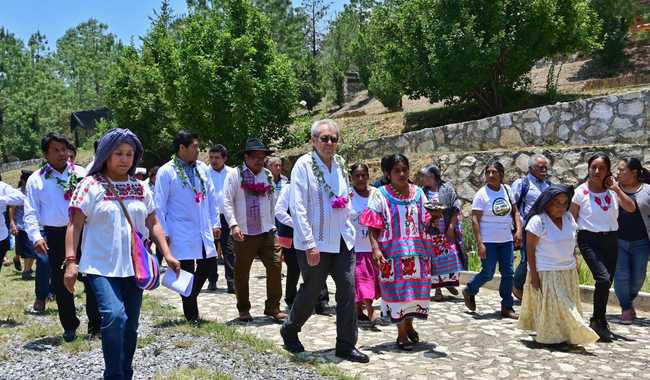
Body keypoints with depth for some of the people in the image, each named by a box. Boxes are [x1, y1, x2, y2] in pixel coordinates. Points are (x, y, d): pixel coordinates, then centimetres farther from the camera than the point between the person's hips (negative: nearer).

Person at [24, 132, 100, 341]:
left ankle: (95, 324, 12)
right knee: (61, 282, 8)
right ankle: (69, 326, 23)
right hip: (56, 236, 1)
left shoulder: (82, 173, 7)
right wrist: (36, 236, -11)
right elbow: (30, 213, 4)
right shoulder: (36, 179, 7)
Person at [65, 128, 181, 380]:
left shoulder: (140, 188, 10)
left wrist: (167, 254, 5)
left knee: (130, 326, 11)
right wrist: (71, 261, -13)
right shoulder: (90, 186, -3)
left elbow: (153, 224, 13)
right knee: (114, 316, -23)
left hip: (134, 267, 5)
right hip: (102, 267, -5)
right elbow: (75, 225, -5)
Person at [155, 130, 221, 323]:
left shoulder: (202, 168, 7)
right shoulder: (166, 172, -8)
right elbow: (159, 205, -7)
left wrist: (215, 223, 10)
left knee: (209, 263, 10)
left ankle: (190, 297, 35)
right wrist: (163, 233, -9)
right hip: (182, 233, -5)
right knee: (187, 271, 4)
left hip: (203, 230, 5)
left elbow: (211, 197, 13)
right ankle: (191, 315, 17)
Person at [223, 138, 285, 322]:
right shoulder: (235, 175, -3)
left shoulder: (268, 175, 11)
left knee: (275, 265, -3)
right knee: (241, 273, 6)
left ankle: (273, 307, 9)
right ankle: (243, 310, 22)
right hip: (243, 233, -3)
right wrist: (234, 225, -19)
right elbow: (227, 202, -9)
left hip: (267, 231, 4)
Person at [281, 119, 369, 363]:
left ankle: (346, 345, 14)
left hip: (343, 240, 6)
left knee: (348, 291, 2)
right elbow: (298, 207, -16)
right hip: (315, 243, -5)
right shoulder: (304, 165, -11)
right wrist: (309, 244, -19)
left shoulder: (339, 163, 9)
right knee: (311, 292, 8)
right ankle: (289, 331, 34)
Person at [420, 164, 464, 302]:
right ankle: (438, 289, 11)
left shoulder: (447, 189, -2)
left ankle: (450, 282, 22)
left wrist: (451, 227, -9)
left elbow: (455, 208, -4)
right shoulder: (423, 192, 5)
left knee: (451, 257, -1)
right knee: (434, 259, 2)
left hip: (447, 230, -1)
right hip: (431, 232, 1)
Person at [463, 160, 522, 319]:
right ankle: (469, 291, 24)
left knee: (508, 273, 6)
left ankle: (507, 307, 17)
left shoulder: (507, 190, 5)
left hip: (506, 240, 5)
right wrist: (479, 243, -19)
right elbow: (475, 220, -13)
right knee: (488, 273, -4)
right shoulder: (481, 194, -10)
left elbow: (515, 212, 13)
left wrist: (518, 230, -2)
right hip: (488, 241, -5)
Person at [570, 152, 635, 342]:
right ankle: (598, 320, -1)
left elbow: (631, 208, -6)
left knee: (606, 283, 7)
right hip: (589, 239, -4)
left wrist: (617, 189, -14)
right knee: (603, 279, -19)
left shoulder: (612, 191, 5)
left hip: (611, 240, 4)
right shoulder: (581, 191, -5)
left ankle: (598, 321, 26)